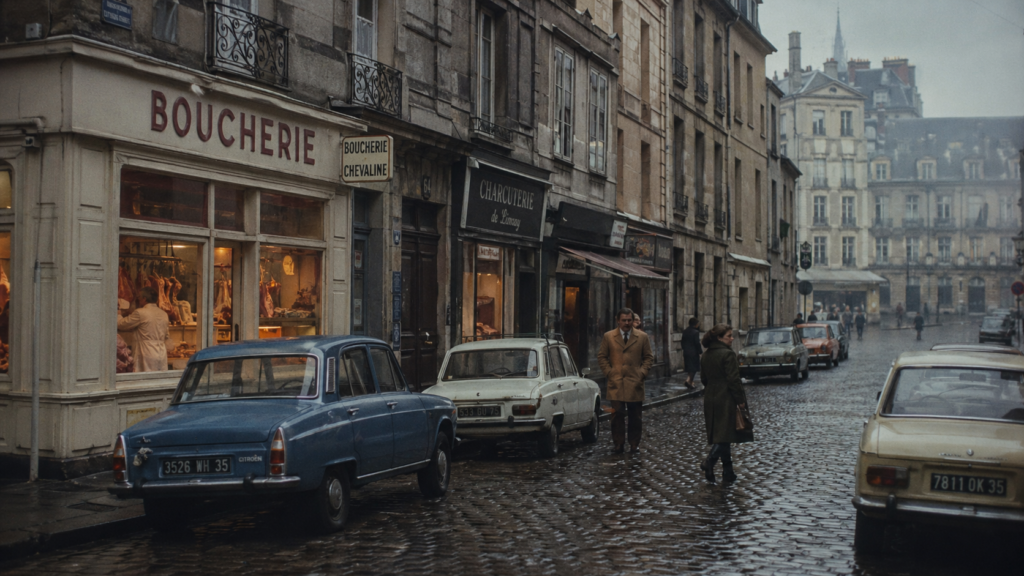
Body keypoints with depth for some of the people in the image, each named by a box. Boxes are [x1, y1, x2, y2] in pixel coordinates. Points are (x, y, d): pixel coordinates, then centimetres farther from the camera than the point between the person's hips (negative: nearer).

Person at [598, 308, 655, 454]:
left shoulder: (642, 337, 7)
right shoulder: (608, 337, 6)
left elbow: (649, 357, 10)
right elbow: (602, 357, 9)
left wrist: (642, 372, -3)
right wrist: (609, 372, -3)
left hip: (635, 383, 1)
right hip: (616, 383, 0)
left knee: (635, 417, 4)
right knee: (617, 415, -2)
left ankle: (635, 444, 14)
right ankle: (618, 444, 6)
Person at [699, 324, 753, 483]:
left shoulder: (706, 356, 10)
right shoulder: (728, 354, -14)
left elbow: (704, 379, 15)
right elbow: (733, 380, -17)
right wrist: (740, 400, -12)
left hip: (711, 400, 8)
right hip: (726, 400, -8)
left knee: (722, 436, 13)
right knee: (726, 435, -5)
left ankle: (728, 472, 17)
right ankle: (709, 462, -19)